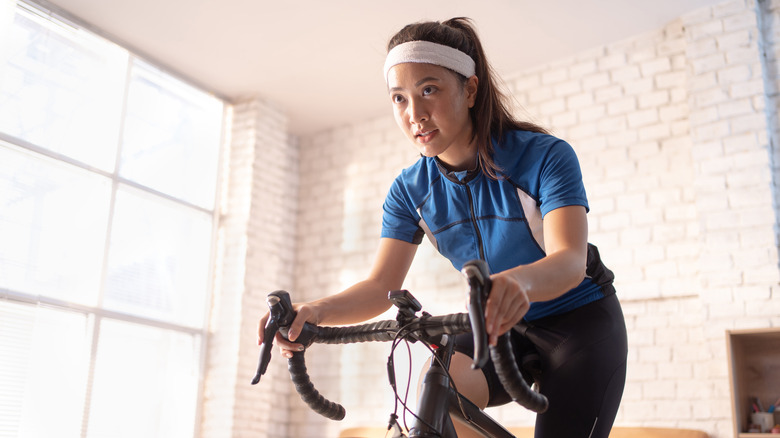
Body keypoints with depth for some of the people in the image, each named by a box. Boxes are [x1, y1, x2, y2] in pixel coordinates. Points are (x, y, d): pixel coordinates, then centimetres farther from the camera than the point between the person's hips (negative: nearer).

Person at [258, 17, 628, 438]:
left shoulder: (544, 155, -23)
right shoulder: (411, 190, -9)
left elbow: (570, 260, -35)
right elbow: (381, 284, -16)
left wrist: (519, 282, -59)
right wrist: (316, 310, -38)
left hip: (581, 323, -2)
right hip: (501, 327, 3)